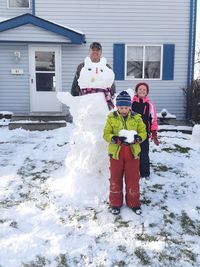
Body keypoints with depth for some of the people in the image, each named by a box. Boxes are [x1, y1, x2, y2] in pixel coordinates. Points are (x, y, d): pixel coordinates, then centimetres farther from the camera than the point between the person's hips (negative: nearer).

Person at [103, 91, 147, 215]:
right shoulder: (111, 118, -4)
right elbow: (106, 134, -4)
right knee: (115, 180, 11)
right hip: (116, 153, 0)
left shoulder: (136, 118, -2)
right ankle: (115, 203, 26)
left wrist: (136, 139, -21)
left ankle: (134, 203, 26)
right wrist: (116, 139, -23)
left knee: (133, 180, 9)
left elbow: (143, 133, 0)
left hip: (132, 153, 0)